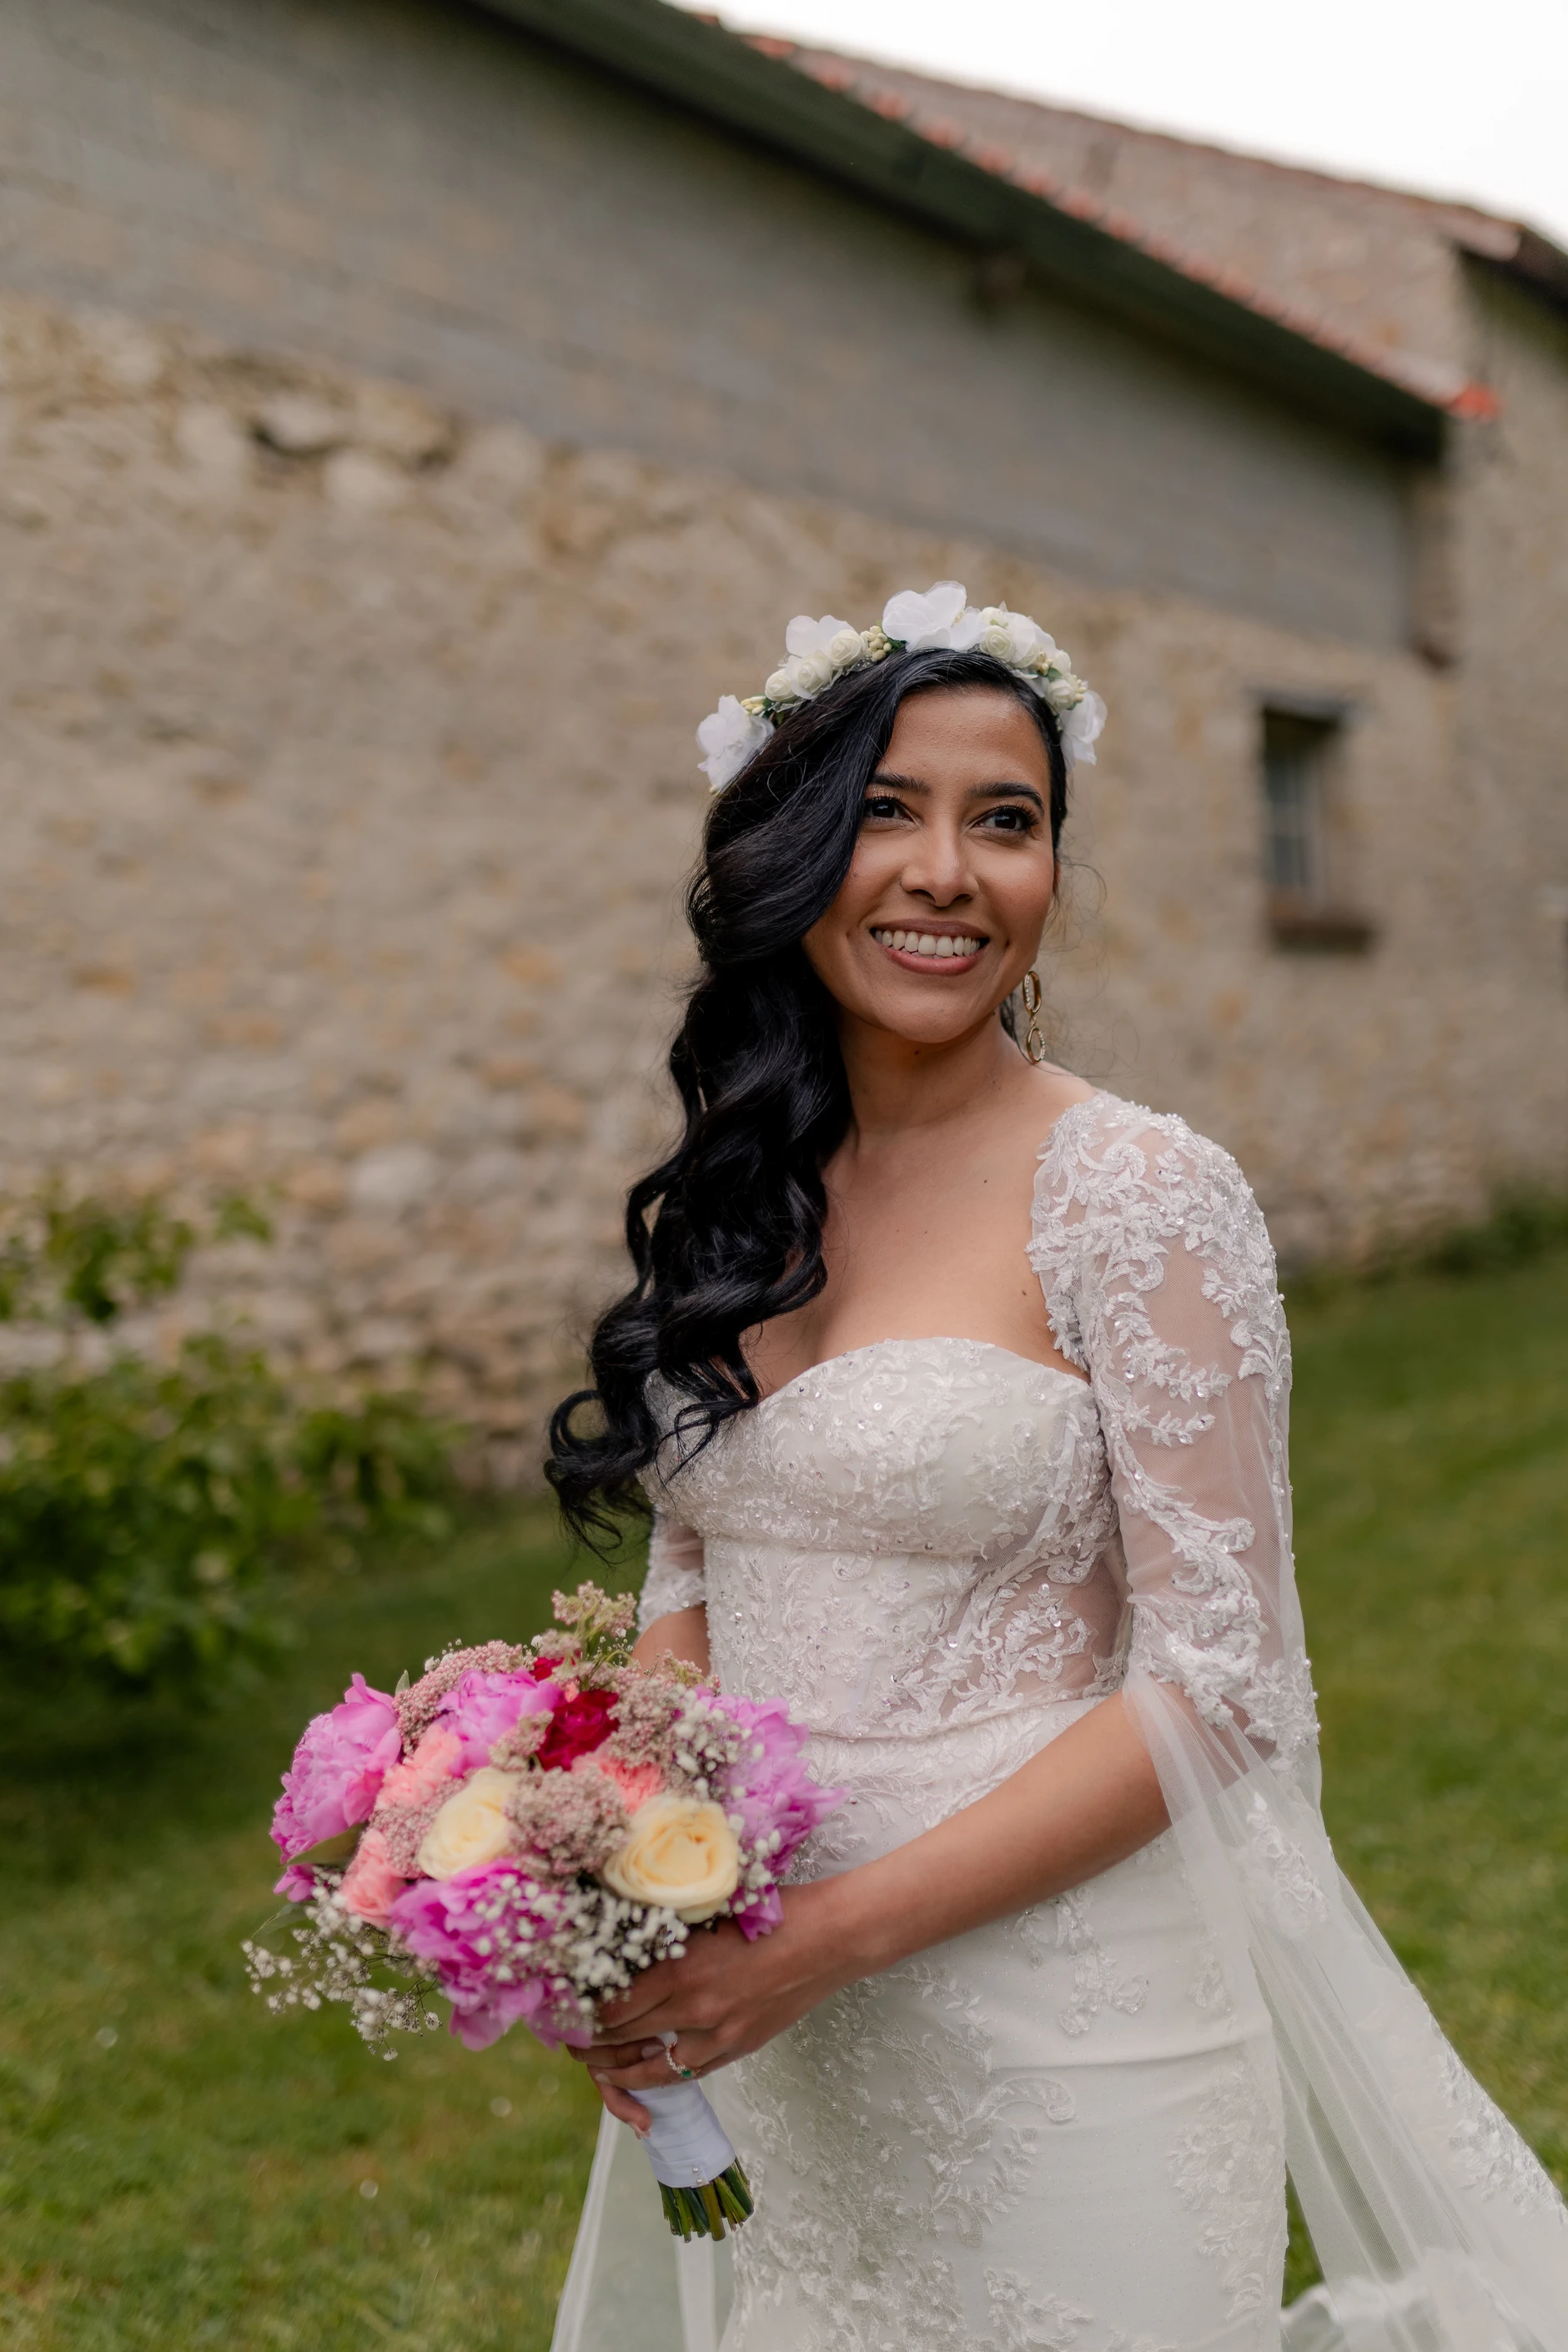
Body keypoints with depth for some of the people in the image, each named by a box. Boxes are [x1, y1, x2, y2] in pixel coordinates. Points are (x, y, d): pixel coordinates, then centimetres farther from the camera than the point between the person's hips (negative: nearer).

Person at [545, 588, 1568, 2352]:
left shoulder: (1139, 1195, -14)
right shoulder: (724, 1205, 3)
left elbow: (1218, 1685, -15)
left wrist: (837, 1929, -20)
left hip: (1052, 2010, -5)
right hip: (742, 2017, 5)